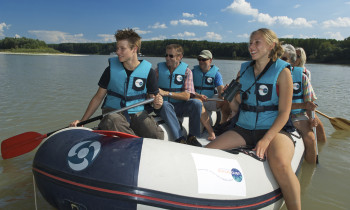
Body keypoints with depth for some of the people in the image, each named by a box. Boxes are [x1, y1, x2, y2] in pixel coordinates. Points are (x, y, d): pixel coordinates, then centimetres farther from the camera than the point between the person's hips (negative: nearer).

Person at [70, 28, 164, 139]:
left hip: (138, 113, 0)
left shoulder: (148, 71, 1)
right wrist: (82, 121, 1)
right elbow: (98, 97, 7)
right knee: (112, 120, -38)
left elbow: (154, 96, 6)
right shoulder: (111, 69, 2)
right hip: (113, 111, 0)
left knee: (158, 135, -28)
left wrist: (157, 103, -20)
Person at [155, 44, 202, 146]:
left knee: (196, 103, -26)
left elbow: (186, 96, -10)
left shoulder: (186, 71, 0)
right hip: (163, 106, 0)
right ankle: (180, 139, -35)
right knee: (165, 105, -34)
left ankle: (192, 137, -12)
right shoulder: (159, 68, 5)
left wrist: (166, 93, -19)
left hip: (179, 106, 1)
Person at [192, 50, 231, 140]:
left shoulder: (216, 73, 8)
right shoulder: (194, 71, 8)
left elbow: (221, 89, -6)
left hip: (212, 101, 1)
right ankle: (211, 133, -40)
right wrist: (198, 95, -22)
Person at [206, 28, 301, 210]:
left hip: (273, 129, -4)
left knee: (280, 164, -35)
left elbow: (284, 112, -7)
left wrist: (266, 140, -19)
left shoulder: (282, 71, -2)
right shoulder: (244, 70, 11)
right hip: (243, 128, 5)